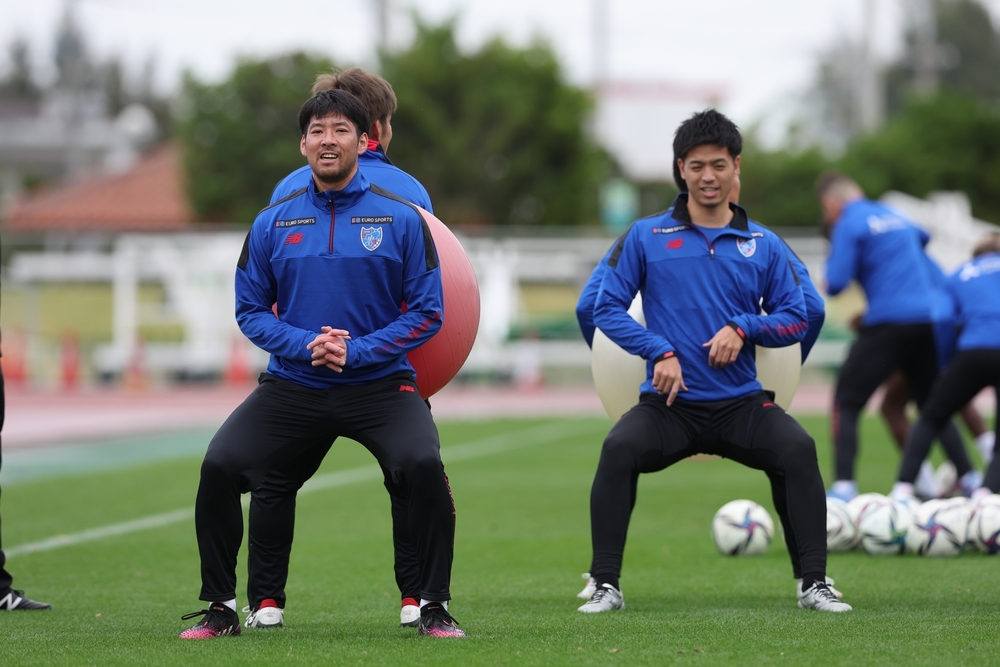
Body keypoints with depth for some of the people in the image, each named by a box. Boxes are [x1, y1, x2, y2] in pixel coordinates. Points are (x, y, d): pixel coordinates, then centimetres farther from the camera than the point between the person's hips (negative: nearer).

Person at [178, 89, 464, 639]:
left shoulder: (401, 218, 0)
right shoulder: (272, 224, 6)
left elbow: (427, 312, -1)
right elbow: (250, 310, 8)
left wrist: (357, 350, -14)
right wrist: (304, 344, -11)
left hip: (378, 383, -2)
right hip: (292, 384, 2)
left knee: (424, 465, -28)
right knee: (219, 466, -17)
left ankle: (433, 608, -12)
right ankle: (220, 608, 1)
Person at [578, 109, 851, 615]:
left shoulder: (764, 245, 10)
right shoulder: (645, 237, 6)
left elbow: (795, 319, 10)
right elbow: (607, 308, 4)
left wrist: (742, 328, -10)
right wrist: (659, 351, -11)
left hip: (740, 403, 1)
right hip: (668, 403, -1)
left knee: (798, 448, -27)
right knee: (619, 449, -30)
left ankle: (813, 583, -16)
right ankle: (605, 586, -19)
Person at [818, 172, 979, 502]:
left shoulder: (848, 225, -4)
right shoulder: (894, 216, 18)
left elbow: (835, 283, -12)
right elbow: (921, 237, 40)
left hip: (889, 323, -6)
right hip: (928, 320, 6)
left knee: (846, 402, 1)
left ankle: (843, 485, -11)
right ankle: (968, 477, 14)